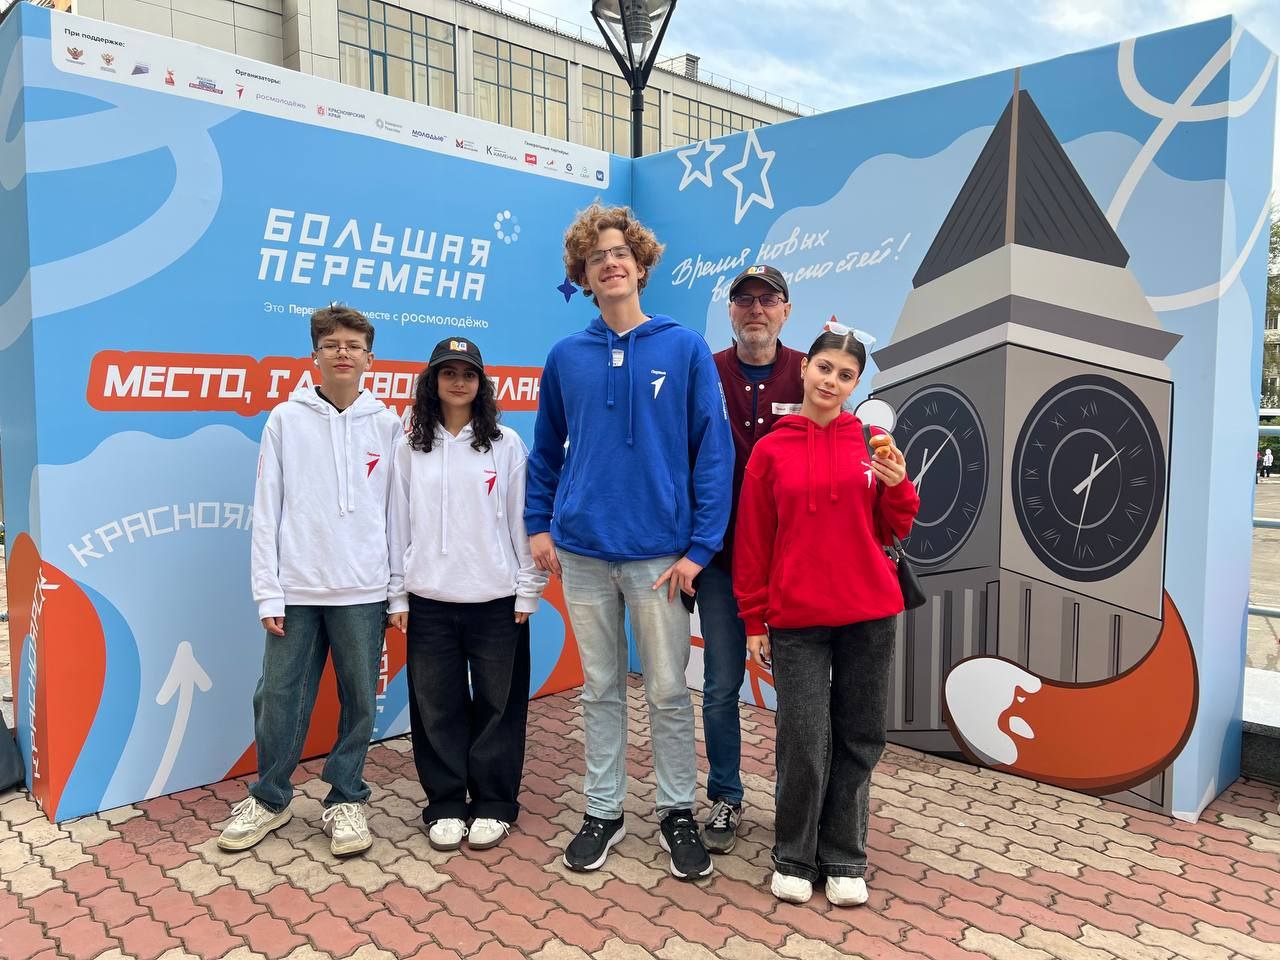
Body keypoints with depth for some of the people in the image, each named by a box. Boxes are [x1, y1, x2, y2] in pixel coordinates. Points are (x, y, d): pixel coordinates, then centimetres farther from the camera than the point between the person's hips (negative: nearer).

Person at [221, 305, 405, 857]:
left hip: (363, 592, 0)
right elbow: (266, 512, 1)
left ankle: (345, 800, 25)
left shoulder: (387, 425, 4)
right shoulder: (286, 420, 2)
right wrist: (268, 593, -4)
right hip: (296, 589, 0)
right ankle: (269, 798, 28)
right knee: (279, 700, 7)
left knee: (359, 702, 8)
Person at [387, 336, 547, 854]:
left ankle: (493, 804, 21)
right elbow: (398, 522, 7)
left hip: (496, 600, -1)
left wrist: (528, 590, -2)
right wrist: (395, 593, 5)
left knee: (497, 707, 7)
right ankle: (445, 805, 24)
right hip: (429, 600, 2)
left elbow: (522, 519, 0)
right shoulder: (409, 447, 5)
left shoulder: (507, 443, 0)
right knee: (437, 708, 8)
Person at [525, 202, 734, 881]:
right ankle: (603, 811, 28)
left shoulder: (685, 349, -3)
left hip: (658, 553, -2)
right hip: (582, 551, 3)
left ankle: (678, 813, 26)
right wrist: (538, 525, 7)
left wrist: (700, 546, -10)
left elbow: (713, 451, -5)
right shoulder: (566, 358, 6)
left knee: (667, 689, 7)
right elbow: (545, 449, 15)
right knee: (600, 688, 14)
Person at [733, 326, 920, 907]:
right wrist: (753, 620, 2)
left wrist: (896, 485, -12)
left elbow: (893, 532, 8)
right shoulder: (771, 450, 1)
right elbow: (753, 541, 3)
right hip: (796, 619, -2)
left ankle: (844, 860, 25)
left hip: (868, 616, 2)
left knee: (858, 739, 9)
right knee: (805, 741, 1)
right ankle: (793, 859, 21)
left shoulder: (871, 444, 5)